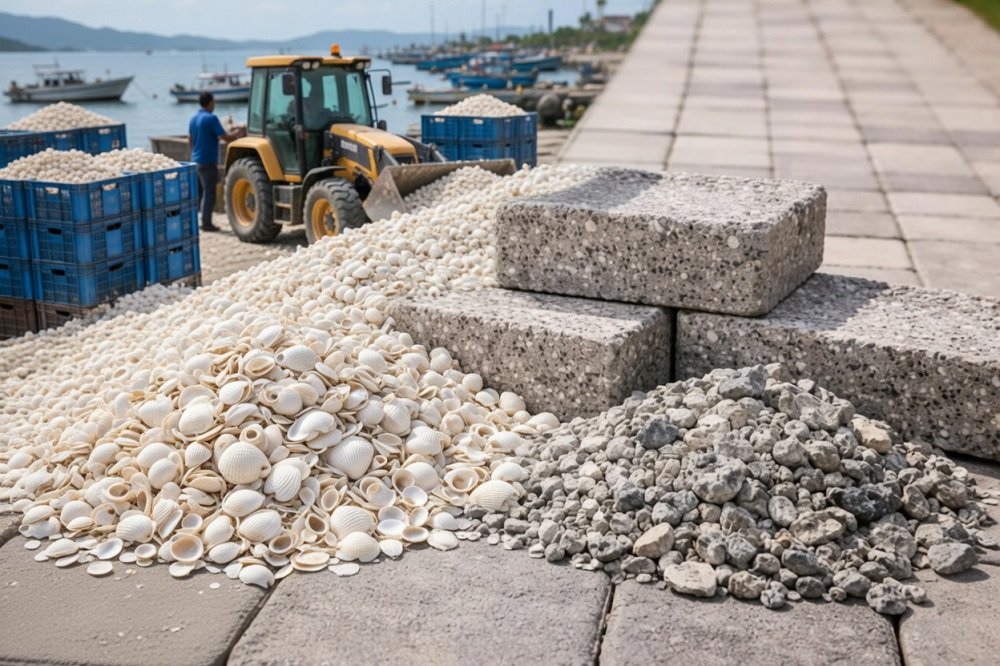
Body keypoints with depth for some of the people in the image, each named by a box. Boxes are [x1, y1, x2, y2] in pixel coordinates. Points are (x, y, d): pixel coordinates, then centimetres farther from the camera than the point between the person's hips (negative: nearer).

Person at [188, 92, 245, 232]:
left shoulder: (193, 119, 11)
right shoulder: (211, 118, -14)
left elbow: (190, 141, 19)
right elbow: (226, 137, -18)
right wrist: (238, 132, -1)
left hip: (196, 161, 8)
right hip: (208, 162, -8)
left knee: (197, 192, 15)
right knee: (209, 193, -3)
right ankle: (206, 223, -2)